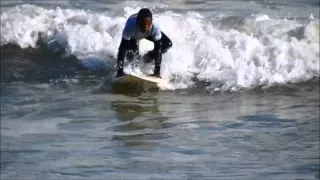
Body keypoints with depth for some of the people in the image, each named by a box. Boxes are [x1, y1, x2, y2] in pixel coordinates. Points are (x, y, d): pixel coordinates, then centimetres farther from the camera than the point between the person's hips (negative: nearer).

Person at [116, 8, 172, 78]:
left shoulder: (155, 28, -41)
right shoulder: (130, 27, -46)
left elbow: (158, 49, -36)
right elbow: (122, 49, -44)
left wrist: (157, 72, -40)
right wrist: (120, 72, -49)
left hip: (148, 34, 1)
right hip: (132, 36, -1)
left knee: (168, 44, -16)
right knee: (131, 53, -25)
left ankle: (149, 57, 10)